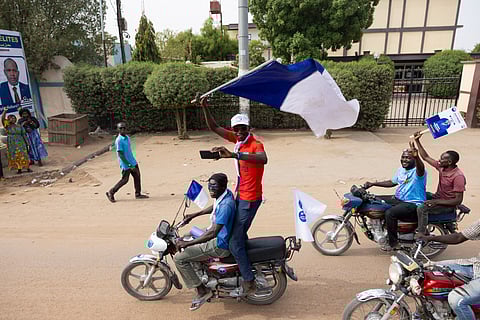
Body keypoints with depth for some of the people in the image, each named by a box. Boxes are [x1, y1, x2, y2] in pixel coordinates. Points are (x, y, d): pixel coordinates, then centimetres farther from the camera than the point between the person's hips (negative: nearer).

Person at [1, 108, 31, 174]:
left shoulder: (19, 126, 9)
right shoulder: (7, 126, 3)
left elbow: (24, 135, 9)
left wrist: (27, 143, 6)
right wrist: (5, 111, -20)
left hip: (20, 143, 1)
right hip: (12, 144, -1)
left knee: (23, 155, 0)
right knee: (15, 156, 0)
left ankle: (28, 168, 3)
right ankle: (19, 169, 4)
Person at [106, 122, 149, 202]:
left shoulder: (128, 137, 8)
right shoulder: (118, 141, -18)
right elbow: (120, 154, -21)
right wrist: (128, 164, -23)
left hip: (133, 162, 8)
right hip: (126, 164, -8)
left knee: (137, 176, 7)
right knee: (124, 180, 0)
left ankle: (138, 194, 17)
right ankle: (111, 193, 15)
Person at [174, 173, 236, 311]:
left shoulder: (225, 205, -30)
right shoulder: (224, 194, -1)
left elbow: (213, 233, -33)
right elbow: (214, 207, 21)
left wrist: (187, 243, -28)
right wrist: (194, 215, 19)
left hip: (220, 245, -10)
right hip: (219, 236, 10)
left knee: (179, 258, -12)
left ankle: (202, 290, 0)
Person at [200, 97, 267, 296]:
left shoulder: (255, 144, -20)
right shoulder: (237, 139, 3)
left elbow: (263, 159, -45)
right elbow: (214, 127, 7)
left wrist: (233, 154, -53)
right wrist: (205, 107, -6)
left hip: (250, 199, -9)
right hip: (240, 195, 9)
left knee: (235, 242, -6)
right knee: (239, 234, 25)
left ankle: (249, 283, 7)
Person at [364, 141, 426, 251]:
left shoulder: (417, 171, -17)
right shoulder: (401, 169, 10)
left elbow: (421, 168, -43)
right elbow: (392, 182, 23)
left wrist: (416, 157, -66)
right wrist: (373, 184, 15)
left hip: (413, 204, -9)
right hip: (398, 199, 9)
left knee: (390, 213, -31)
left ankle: (393, 241, -9)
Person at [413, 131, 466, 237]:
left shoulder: (458, 176, -25)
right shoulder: (442, 167, -3)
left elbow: (458, 200, -25)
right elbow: (426, 157, 5)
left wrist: (436, 202, -30)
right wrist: (417, 141, -2)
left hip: (447, 205, -9)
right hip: (437, 197, 9)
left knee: (422, 209, -28)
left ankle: (421, 235, -18)